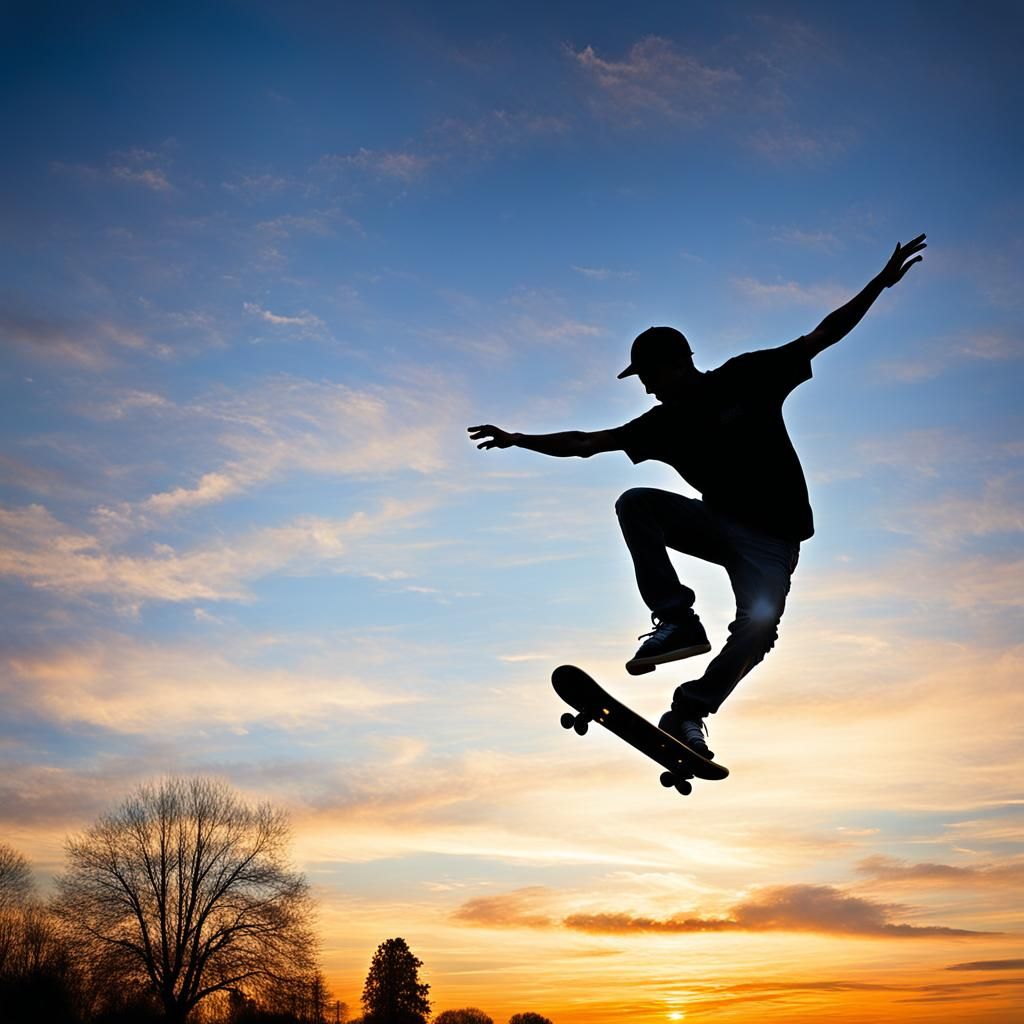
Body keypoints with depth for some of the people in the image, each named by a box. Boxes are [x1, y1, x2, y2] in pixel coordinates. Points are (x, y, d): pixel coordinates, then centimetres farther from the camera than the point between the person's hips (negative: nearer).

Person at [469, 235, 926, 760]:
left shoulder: (747, 377, -4)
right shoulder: (666, 423, 4)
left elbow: (823, 334, -4)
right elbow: (586, 442, 7)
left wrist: (880, 283, -11)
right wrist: (519, 439, 2)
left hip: (773, 536, -4)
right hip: (720, 522, 4)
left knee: (757, 627, -26)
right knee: (635, 503, -18)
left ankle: (691, 709, -13)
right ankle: (677, 619, -21)